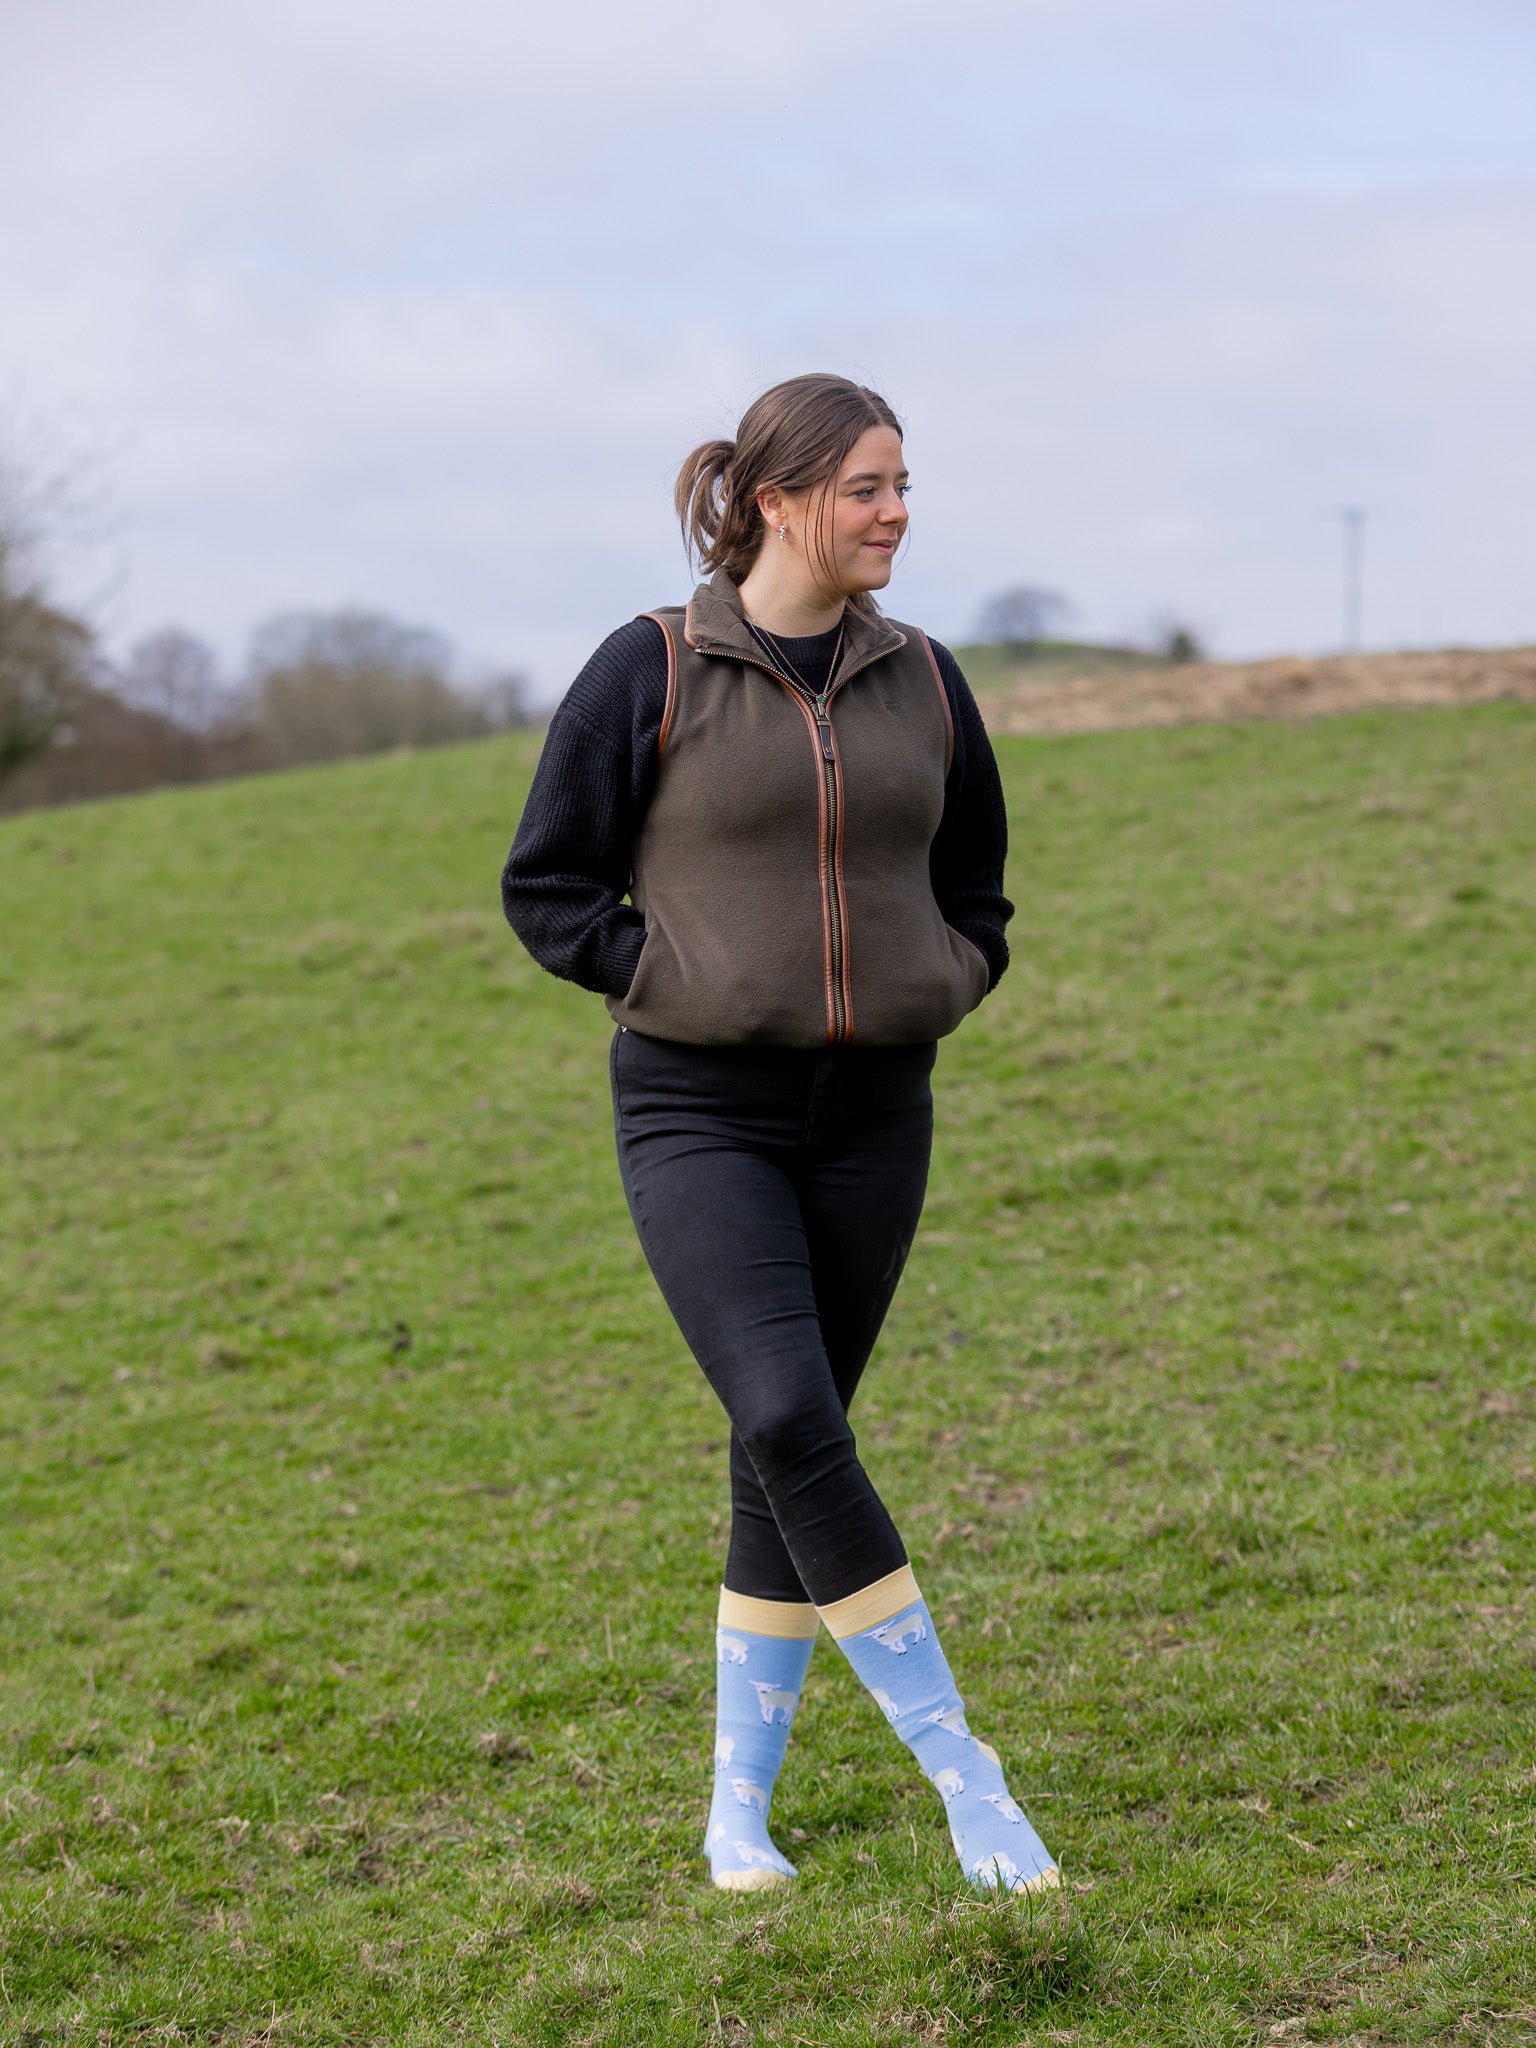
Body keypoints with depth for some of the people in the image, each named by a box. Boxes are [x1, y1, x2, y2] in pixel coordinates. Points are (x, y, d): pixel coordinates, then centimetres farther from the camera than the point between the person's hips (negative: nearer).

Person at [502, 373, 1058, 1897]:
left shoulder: (921, 683, 8)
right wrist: (679, 981, -9)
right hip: (701, 1115, -4)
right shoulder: (651, 672, -5)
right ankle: (957, 1766, -11)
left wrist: (929, 998, 3)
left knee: (791, 1449, 8)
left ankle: (741, 1798, 19)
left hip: (872, 1117, 4)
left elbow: (975, 896, 20)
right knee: (788, 1422, -19)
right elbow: (545, 886, 0)